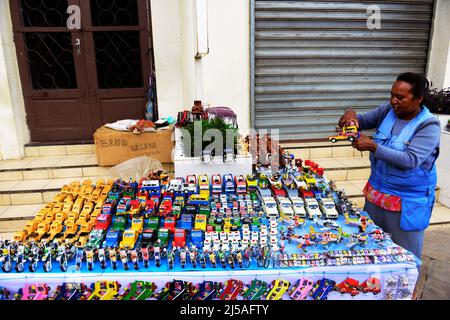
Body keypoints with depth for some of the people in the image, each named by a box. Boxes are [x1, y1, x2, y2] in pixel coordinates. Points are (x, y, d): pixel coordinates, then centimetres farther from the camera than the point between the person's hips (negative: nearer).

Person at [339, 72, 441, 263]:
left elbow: (410, 160, -27)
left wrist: (372, 146, -33)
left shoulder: (429, 126, -17)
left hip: (407, 201, -5)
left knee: (404, 253, 10)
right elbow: (363, 121, 8)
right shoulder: (387, 111, -1)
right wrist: (352, 115, -16)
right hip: (376, 192, 6)